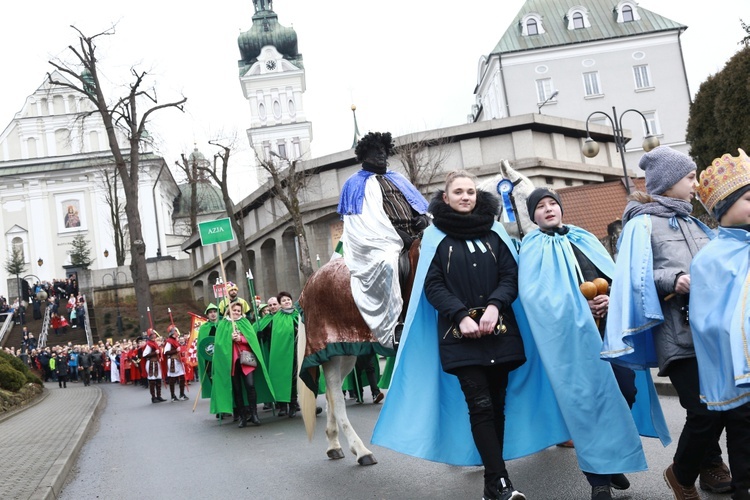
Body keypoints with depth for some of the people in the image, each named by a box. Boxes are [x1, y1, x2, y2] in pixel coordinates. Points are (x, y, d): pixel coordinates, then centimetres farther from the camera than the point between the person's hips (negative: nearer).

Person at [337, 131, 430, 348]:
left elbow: (419, 204, 23)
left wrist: (423, 218, -2)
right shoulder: (356, 184, 13)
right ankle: (396, 326, -35)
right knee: (390, 262, -37)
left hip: (415, 238, 6)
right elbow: (369, 219, -2)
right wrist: (396, 236, -13)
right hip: (386, 242, -6)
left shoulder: (398, 180, 30)